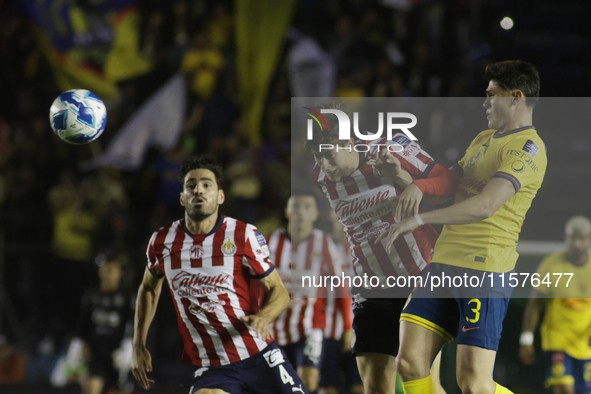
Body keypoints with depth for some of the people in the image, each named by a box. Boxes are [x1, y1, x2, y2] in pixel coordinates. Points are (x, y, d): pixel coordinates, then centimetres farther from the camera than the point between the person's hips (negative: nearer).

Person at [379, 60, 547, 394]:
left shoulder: (527, 148, -9)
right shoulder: (484, 139, 21)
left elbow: (485, 205, -22)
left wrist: (417, 219, -22)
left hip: (485, 269, -9)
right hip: (443, 265, 9)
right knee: (410, 363, -3)